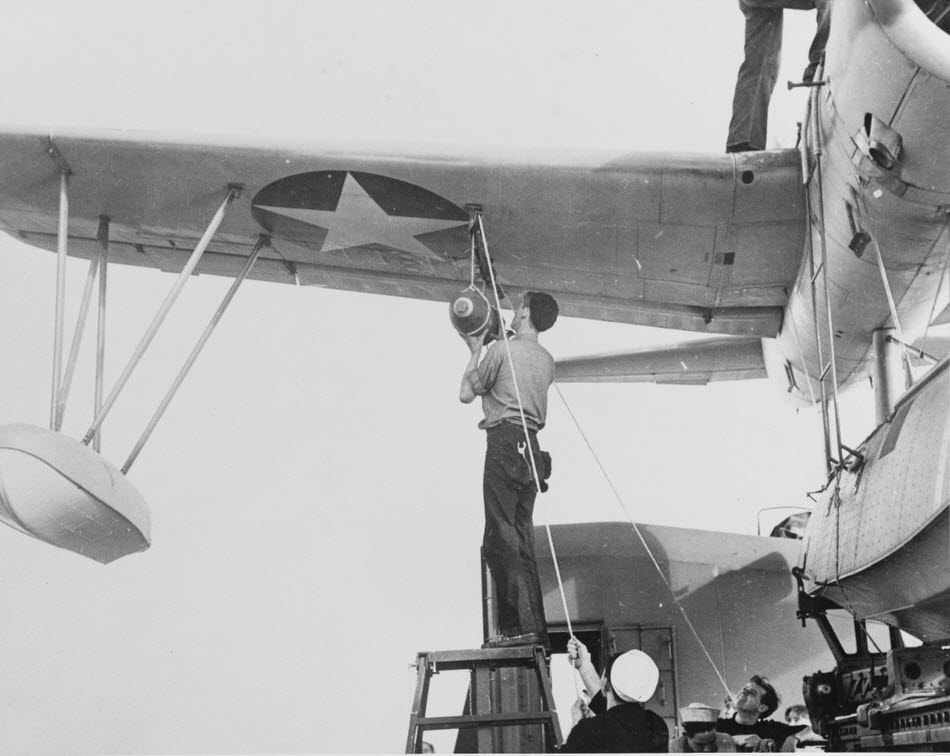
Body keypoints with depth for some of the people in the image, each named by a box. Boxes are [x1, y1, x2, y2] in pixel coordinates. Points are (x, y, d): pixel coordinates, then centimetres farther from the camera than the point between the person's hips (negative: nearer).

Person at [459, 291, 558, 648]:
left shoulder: (501, 349, -4)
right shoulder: (547, 360, 17)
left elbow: (466, 394, 2)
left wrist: (475, 352, 15)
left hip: (504, 443, -8)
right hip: (530, 446, 8)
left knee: (501, 538, -9)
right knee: (521, 541, 10)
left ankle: (520, 625, -16)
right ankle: (536, 628, 8)